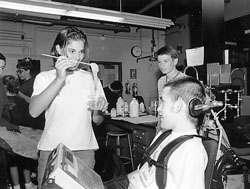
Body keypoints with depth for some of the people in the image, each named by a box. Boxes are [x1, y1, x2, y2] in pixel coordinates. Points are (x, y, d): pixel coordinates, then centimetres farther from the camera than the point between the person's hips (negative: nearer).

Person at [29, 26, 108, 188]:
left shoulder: (91, 78, 6)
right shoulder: (44, 77, 2)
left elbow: (97, 121, 9)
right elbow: (34, 111, -16)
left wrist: (99, 110, -14)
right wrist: (60, 78, -21)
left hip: (85, 151, 1)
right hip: (51, 150, -1)